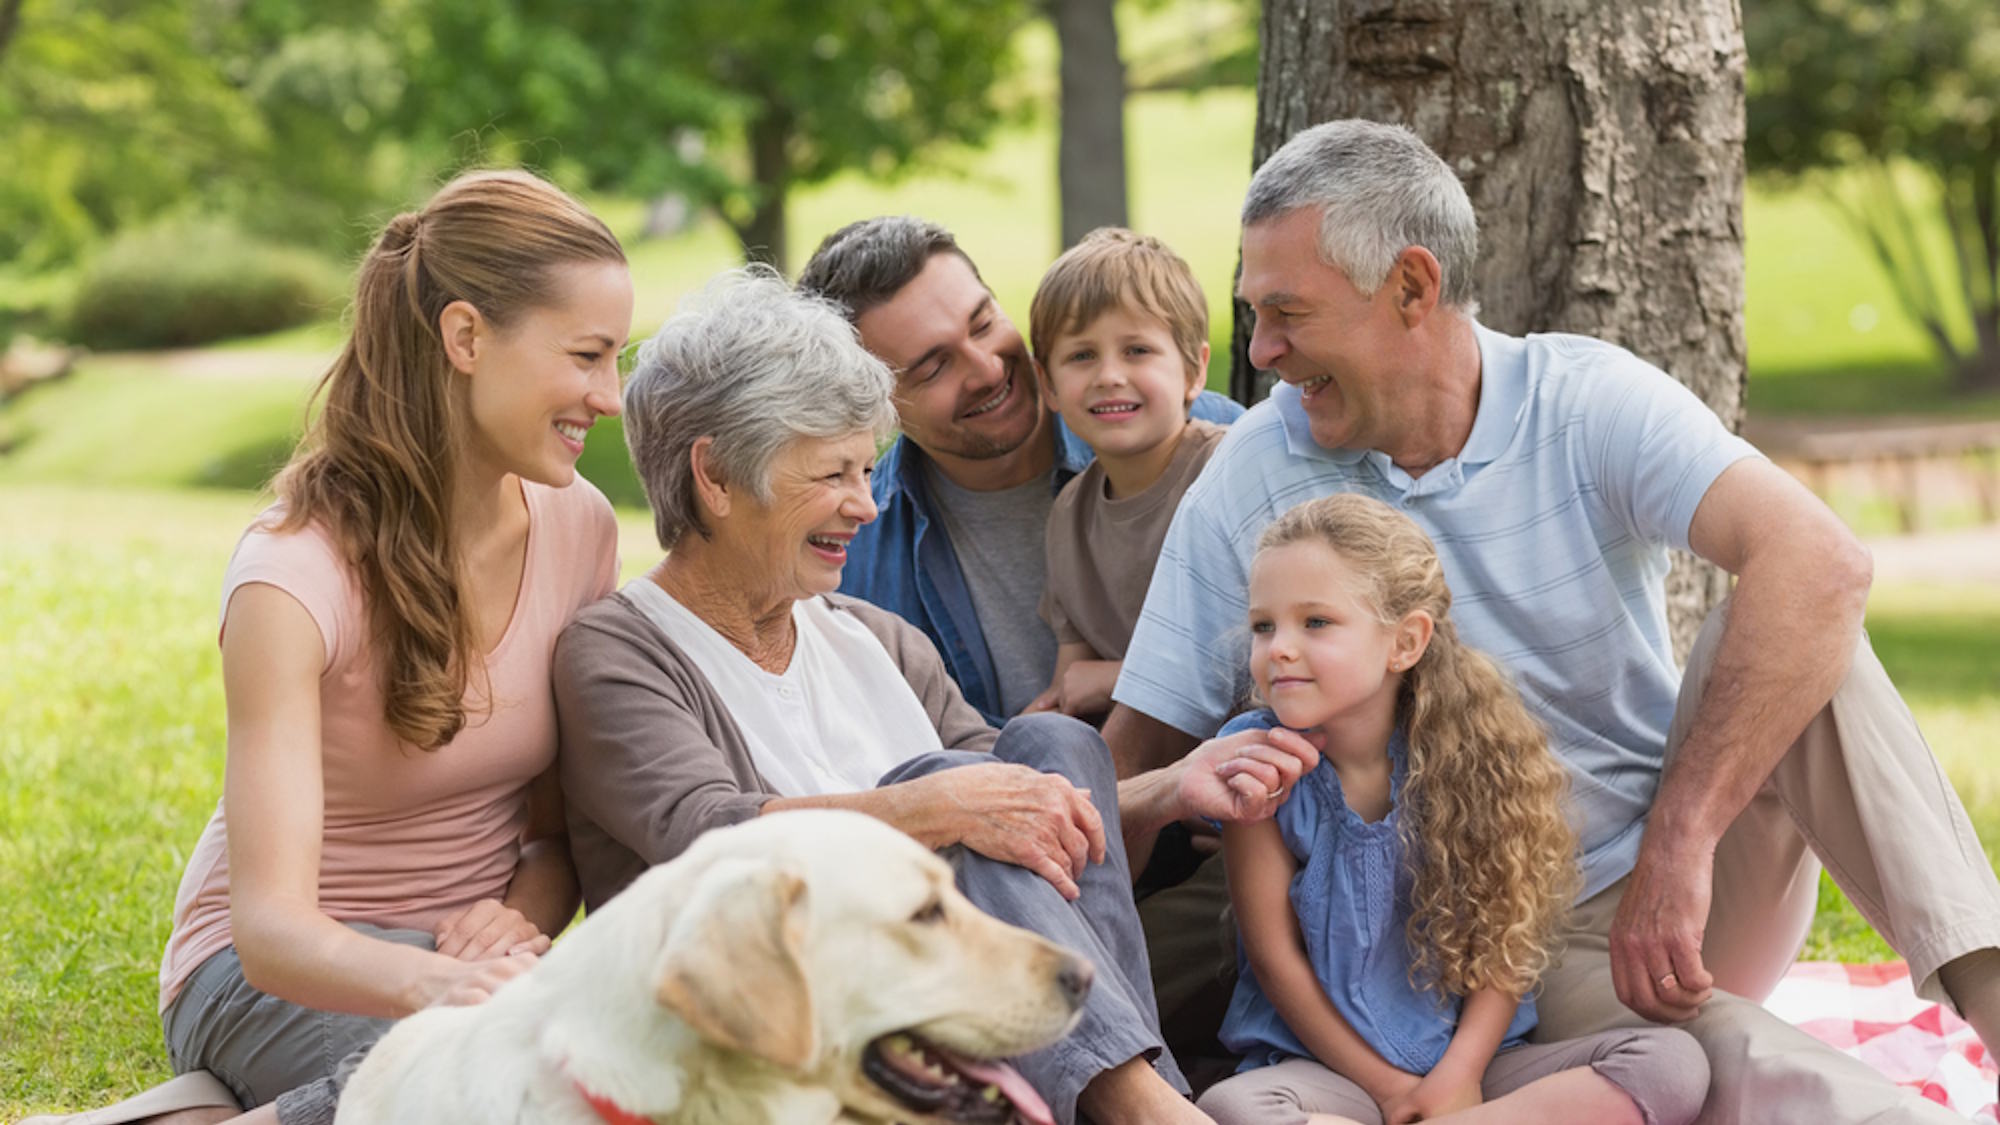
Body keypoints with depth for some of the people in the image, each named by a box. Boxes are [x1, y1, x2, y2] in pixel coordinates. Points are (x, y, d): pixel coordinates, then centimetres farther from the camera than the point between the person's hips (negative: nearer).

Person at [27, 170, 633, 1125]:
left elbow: (570, 818, 7)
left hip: (472, 952, 6)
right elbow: (271, 923, -29)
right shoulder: (295, 577, -22)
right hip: (281, 968, -6)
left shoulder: (580, 527, -4)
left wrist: (522, 914, -16)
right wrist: (434, 985, -49)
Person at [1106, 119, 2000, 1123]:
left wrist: (1676, 846, -35)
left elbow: (1819, 565, -27)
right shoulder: (1251, 481, -5)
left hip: (1693, 883, 2)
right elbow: (1135, 756, -3)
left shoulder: (1587, 401, -10)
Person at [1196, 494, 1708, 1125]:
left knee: (1674, 1063, -19)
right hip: (1326, 1065, -2)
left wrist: (1459, 1074, -14)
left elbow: (1506, 938, 0)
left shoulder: (1467, 750, -2)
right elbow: (1273, 952, -4)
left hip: (1467, 1058, 2)